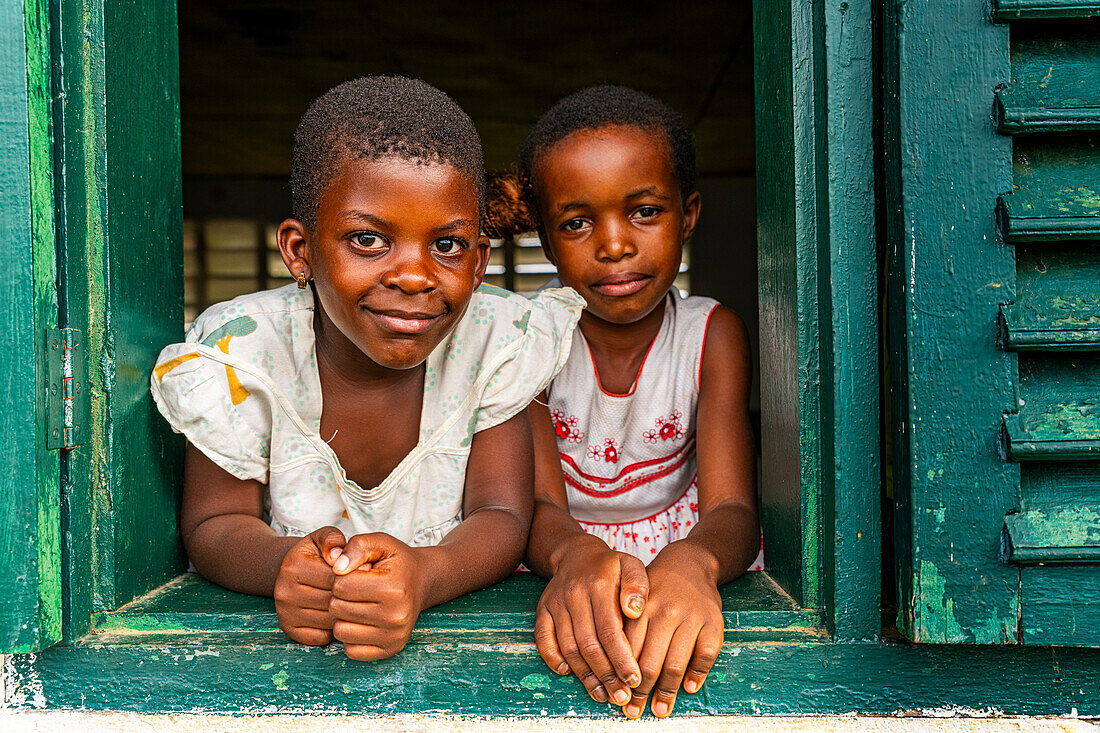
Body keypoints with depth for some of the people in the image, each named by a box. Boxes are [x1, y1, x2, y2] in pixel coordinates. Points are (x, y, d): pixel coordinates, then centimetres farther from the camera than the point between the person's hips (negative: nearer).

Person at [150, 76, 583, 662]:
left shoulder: (495, 342, -12)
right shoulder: (238, 356, -14)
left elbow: (501, 517, -14)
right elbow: (215, 522, -8)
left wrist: (422, 575, -37)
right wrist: (285, 565, -31)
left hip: (463, 625, 1)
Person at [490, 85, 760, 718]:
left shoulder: (712, 335, -6)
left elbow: (732, 510, -17)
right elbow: (537, 505, -15)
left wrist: (691, 564, -42)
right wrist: (574, 556, -40)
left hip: (685, 565, 1)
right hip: (560, 571, -1)